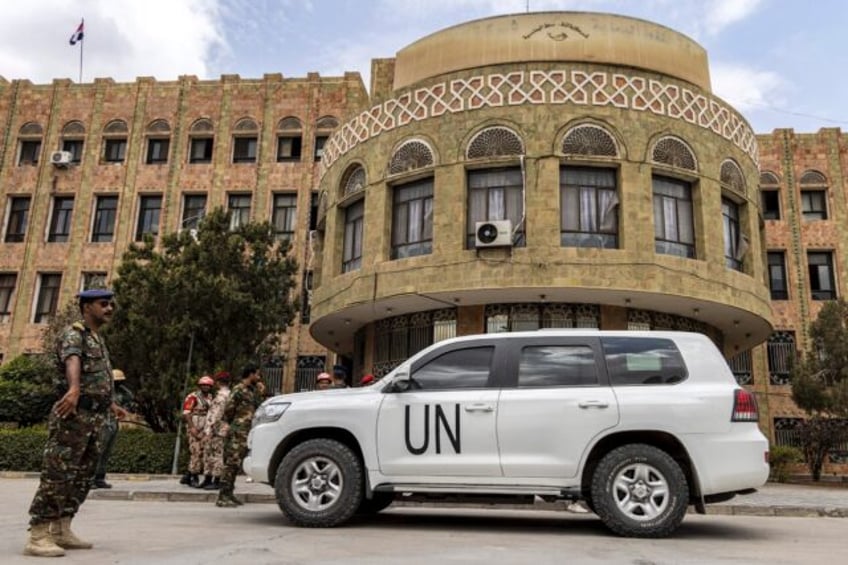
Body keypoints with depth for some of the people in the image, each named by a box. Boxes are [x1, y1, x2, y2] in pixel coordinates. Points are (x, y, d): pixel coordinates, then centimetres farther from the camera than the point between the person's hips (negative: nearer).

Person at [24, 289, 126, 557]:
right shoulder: (73, 333, -8)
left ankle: (61, 531, 16)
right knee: (57, 476, -8)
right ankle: (38, 537, -4)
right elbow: (72, 361, -32)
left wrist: (112, 405, 48)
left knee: (81, 478, 9)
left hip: (95, 418, 9)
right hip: (74, 415, -9)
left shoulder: (98, 339, 20)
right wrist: (74, 389, -53)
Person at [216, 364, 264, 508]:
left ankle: (229, 494, 18)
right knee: (231, 463, -9)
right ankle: (222, 497, -7)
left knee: (235, 464, 12)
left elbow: (258, 408, 18)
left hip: (246, 433, 9)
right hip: (238, 432, -9)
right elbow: (228, 410, -12)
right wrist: (233, 424, 2)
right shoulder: (238, 390, -10)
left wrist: (261, 393, 8)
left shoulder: (252, 390, 17)